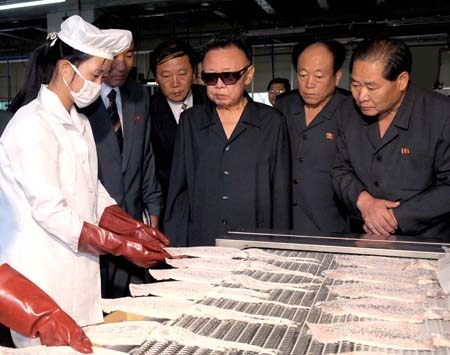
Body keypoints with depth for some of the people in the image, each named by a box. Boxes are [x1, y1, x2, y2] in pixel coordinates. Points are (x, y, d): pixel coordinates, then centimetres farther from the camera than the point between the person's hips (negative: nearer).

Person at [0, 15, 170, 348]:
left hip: (79, 269, 8)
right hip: (43, 273, -7)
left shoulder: (80, 123, 11)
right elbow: (49, 211, -20)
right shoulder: (33, 124, -16)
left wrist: (137, 230, -1)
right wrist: (123, 246, -18)